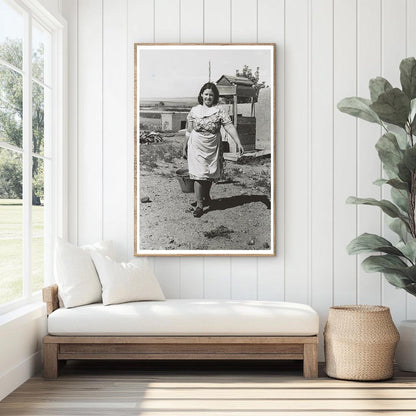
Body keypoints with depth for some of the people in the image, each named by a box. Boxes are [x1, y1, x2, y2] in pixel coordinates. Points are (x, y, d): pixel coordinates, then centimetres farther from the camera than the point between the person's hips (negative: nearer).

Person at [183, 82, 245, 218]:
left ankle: (206, 196, 40)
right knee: (199, 175, -7)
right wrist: (184, 147, 12)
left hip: (212, 149, 1)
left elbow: (230, 127, -12)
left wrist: (238, 143, -24)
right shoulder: (194, 111, 1)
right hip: (196, 149, -1)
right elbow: (189, 131, 8)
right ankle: (199, 205, -2)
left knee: (210, 175, 14)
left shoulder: (219, 112, -3)